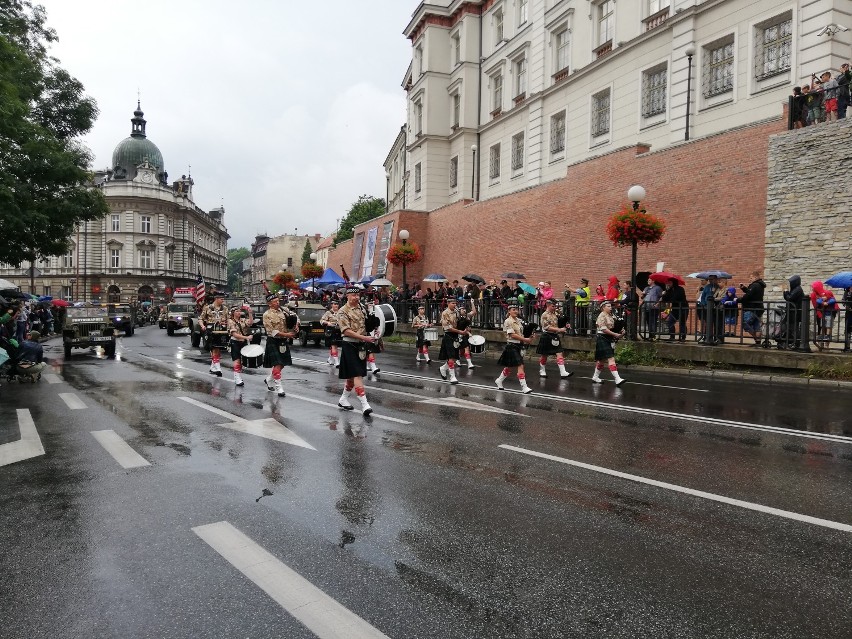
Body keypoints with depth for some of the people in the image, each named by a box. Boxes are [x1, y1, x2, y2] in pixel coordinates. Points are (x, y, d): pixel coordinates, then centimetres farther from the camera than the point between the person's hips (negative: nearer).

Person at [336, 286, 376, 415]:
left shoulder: (362, 309, 11)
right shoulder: (343, 311, -10)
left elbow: (367, 324, 24)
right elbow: (346, 331, -18)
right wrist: (364, 338, -23)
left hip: (361, 346, 7)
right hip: (350, 345, -7)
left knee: (353, 376, 15)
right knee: (357, 375, -11)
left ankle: (343, 399, 31)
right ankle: (364, 404, -14)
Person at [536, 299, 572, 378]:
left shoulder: (555, 314, 9)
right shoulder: (544, 315, -11)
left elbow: (559, 324, 21)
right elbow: (547, 327, -20)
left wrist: (564, 327, 0)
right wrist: (559, 329, -25)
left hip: (555, 337, 6)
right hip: (547, 337, -6)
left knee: (560, 354, -5)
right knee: (544, 355, 7)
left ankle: (563, 372, -9)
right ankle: (542, 371, 25)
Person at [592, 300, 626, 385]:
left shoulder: (610, 316, 14)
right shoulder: (602, 316, -13)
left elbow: (613, 327, 21)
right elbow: (603, 329, -21)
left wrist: (620, 332, 2)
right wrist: (615, 334, -23)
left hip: (609, 340, 9)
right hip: (603, 339, -9)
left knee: (602, 359, 16)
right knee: (611, 359, -15)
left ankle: (595, 377, 28)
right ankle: (617, 379, -20)